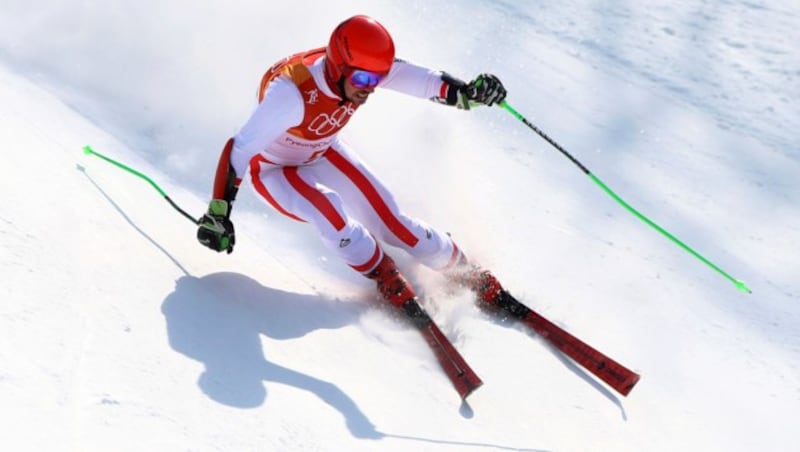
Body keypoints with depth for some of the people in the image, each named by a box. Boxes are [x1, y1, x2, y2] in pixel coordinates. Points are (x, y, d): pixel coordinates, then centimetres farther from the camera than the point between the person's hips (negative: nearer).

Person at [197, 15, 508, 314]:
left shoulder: (361, 68, -25)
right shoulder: (291, 93, -41)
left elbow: (421, 80, -17)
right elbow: (239, 150, -36)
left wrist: (467, 93, -32)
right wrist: (218, 214, -35)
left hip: (323, 154, 5)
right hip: (275, 168, -4)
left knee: (388, 218, -5)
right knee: (326, 208, -35)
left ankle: (463, 270, 15)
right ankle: (385, 276, -8)